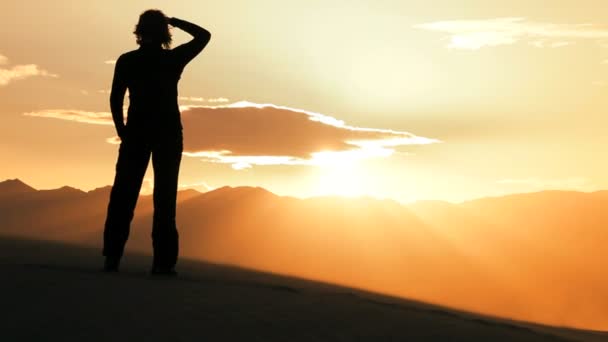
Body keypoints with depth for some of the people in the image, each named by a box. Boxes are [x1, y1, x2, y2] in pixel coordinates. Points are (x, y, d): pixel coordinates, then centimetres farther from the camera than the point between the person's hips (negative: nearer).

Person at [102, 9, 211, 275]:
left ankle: (112, 256, -1)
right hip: (168, 134, -1)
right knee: (164, 196, 0)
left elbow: (115, 99, -3)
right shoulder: (174, 58, 0)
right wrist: (174, 21, 16)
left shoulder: (127, 61, 2)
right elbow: (203, 35, 13)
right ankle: (163, 261, -4)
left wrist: (123, 131, 7)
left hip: (137, 133, 1)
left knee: (123, 195, 4)